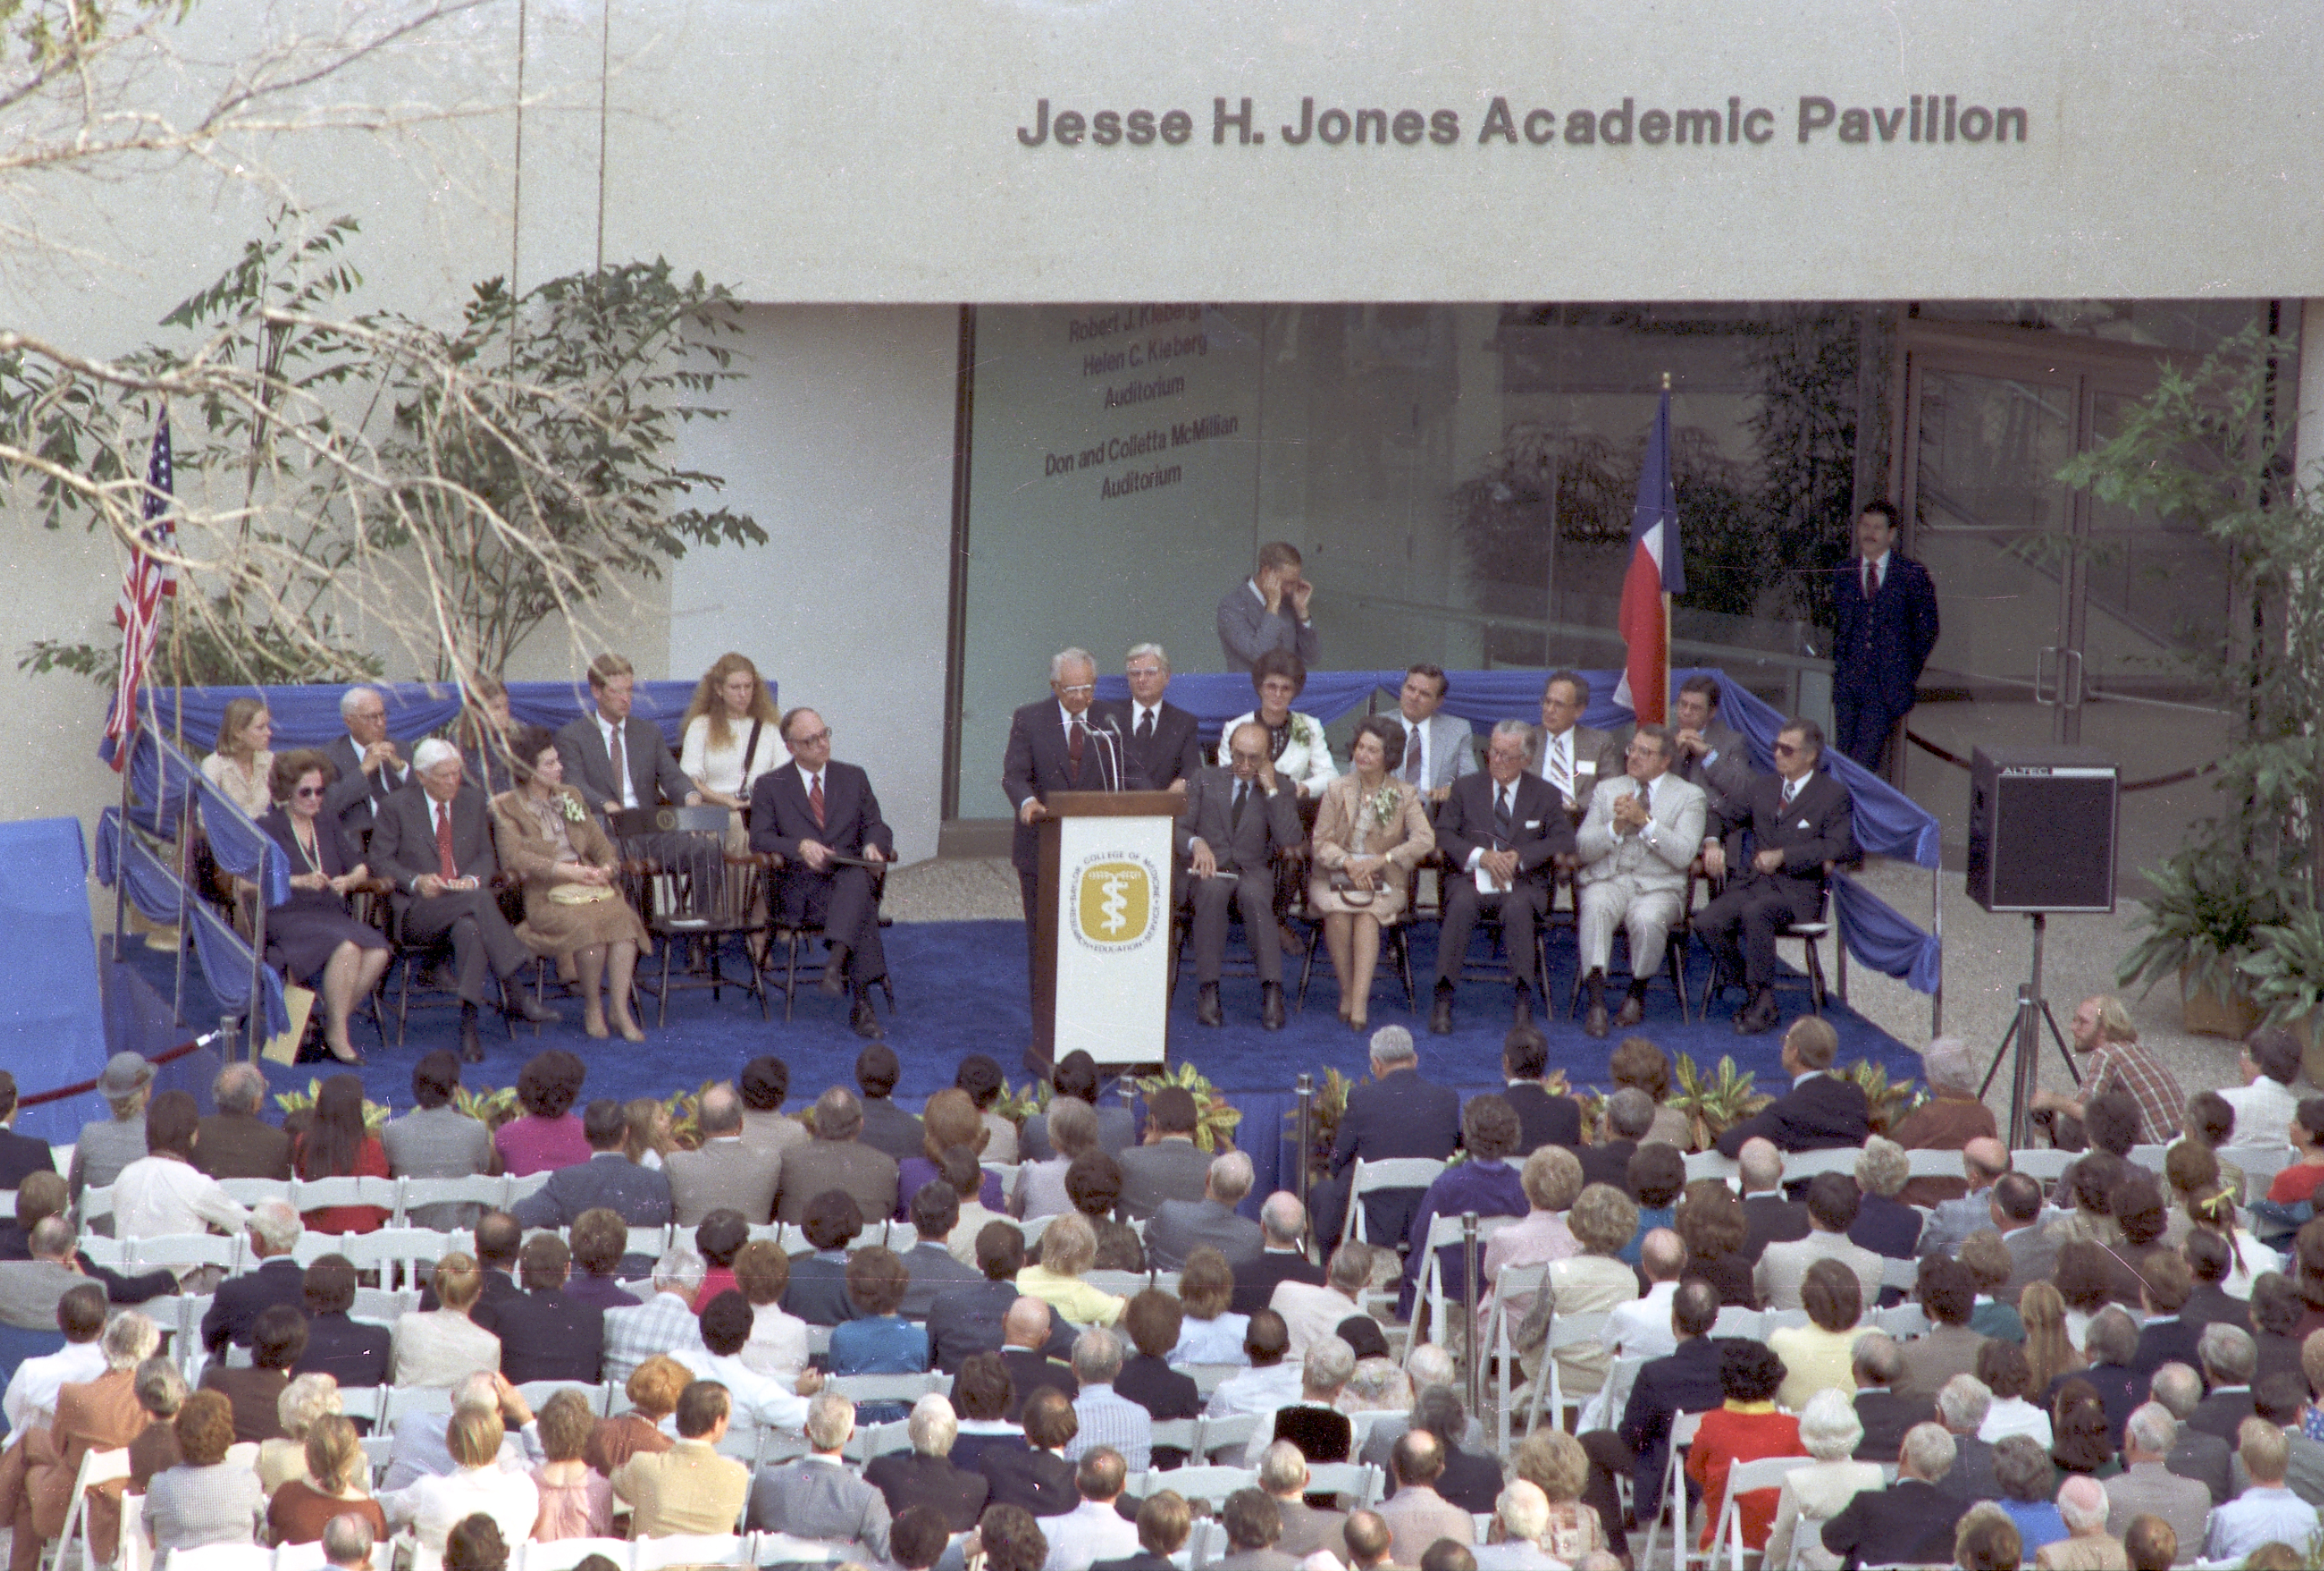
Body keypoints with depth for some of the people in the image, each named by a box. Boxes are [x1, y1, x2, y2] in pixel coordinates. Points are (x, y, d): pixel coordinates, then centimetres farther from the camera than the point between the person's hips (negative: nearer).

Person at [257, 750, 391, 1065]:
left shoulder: (328, 825, 21)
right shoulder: (267, 828, 5)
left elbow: (360, 866, 12)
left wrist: (351, 879, -11)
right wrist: (301, 881, -22)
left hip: (331, 916, 5)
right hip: (287, 918, -5)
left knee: (378, 952, -24)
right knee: (346, 947, -33)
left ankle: (332, 1024, -12)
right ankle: (337, 1034, -20)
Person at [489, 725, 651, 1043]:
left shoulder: (571, 797, 22)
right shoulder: (507, 807, 5)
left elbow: (599, 843, 23)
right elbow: (515, 856, -9)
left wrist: (607, 867, -1)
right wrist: (563, 870, -18)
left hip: (590, 885, 5)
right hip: (545, 895, -5)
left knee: (623, 917, -29)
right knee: (586, 924, -36)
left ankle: (620, 1011, -28)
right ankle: (592, 1006, -15)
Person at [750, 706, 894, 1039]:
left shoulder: (854, 778, 21)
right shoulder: (770, 786, 12)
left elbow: (875, 825, 17)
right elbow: (760, 839, 1)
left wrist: (873, 845, -9)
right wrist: (800, 846, -19)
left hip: (850, 875, 2)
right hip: (800, 889, -2)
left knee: (857, 880, -40)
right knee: (862, 909, -36)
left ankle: (835, 963, -56)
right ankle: (862, 1002, -43)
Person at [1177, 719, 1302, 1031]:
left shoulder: (1278, 788, 10)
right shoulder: (1205, 780, 12)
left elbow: (1289, 842, -4)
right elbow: (1178, 829, 6)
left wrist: (1271, 789, -7)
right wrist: (1196, 843, -17)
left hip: (1253, 870, 0)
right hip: (1209, 867, 0)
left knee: (1254, 894, -37)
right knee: (1213, 890, -37)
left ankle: (1272, 991, -39)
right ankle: (1208, 990, -35)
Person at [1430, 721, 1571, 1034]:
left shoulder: (1544, 794, 11)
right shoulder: (1465, 787, 13)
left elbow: (1564, 838, 0)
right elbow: (1444, 834, 4)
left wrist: (1519, 856, -14)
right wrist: (1481, 856, -14)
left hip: (1523, 882, -1)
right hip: (1472, 878, 1)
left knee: (1517, 906, -36)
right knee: (1462, 903, -35)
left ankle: (1523, 1000, -34)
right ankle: (1443, 999, -35)